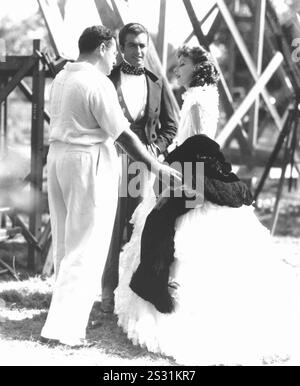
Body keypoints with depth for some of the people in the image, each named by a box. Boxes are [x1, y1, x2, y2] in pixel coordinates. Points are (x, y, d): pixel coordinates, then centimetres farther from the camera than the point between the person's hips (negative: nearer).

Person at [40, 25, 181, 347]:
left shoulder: (61, 78, 11)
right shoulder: (98, 83, -15)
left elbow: (62, 121, 13)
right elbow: (123, 134, -15)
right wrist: (157, 166, -7)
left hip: (57, 155, 9)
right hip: (89, 162, -9)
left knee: (65, 244, 16)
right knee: (85, 249, -5)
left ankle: (71, 314, 27)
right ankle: (61, 327, -8)